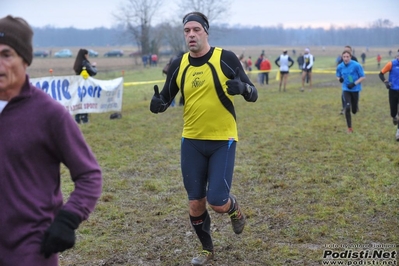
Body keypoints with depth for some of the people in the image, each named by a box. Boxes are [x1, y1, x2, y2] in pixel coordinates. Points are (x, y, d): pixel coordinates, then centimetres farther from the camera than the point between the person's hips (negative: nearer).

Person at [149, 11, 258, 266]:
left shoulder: (226, 58, -9)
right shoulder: (179, 65, 1)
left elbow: (253, 95, -6)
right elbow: (166, 98, 10)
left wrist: (243, 87, -30)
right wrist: (158, 103, -15)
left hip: (222, 140, -3)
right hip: (192, 141, 4)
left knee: (217, 202, -10)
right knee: (195, 203, 8)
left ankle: (234, 208, 28)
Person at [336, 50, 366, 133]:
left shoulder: (356, 65, -14)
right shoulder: (340, 67, -4)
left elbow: (363, 77, -9)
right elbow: (338, 76, 13)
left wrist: (354, 83, -21)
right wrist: (339, 79, -12)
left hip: (355, 89, -1)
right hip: (346, 89, 1)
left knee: (354, 111, 10)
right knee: (347, 108, -14)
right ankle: (349, 128, -1)